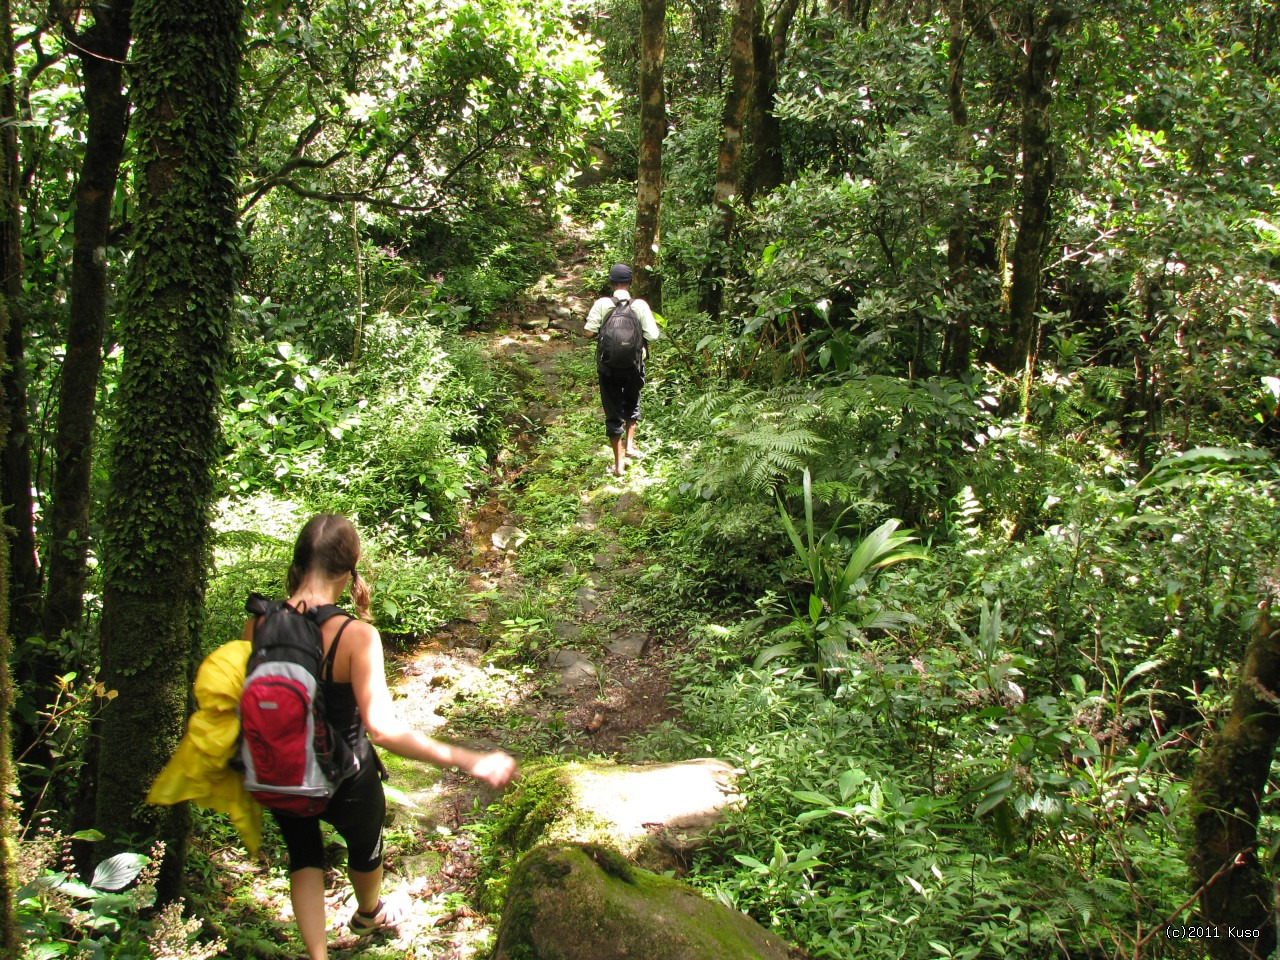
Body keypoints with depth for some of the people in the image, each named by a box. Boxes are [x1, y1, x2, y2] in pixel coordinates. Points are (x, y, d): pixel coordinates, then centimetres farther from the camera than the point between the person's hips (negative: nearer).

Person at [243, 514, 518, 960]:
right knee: (364, 847, 32)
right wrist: (470, 762, -35)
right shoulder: (356, 636, -31)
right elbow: (383, 728, -36)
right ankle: (369, 915, 61)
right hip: (346, 783, -2)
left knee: (303, 857, 32)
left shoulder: (259, 623, -18)